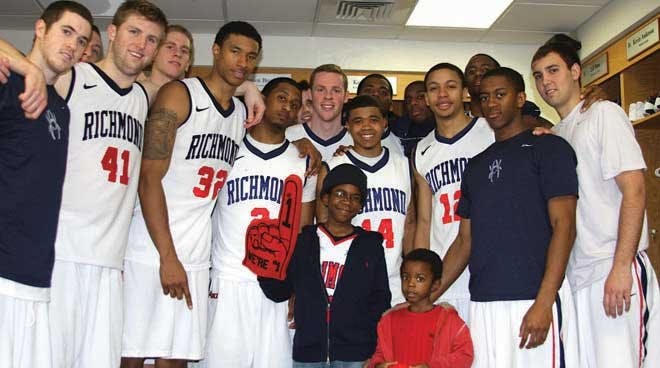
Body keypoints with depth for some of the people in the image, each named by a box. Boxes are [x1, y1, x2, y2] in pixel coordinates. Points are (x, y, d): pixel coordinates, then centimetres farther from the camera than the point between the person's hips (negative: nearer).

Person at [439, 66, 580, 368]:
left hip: (534, 301, -5)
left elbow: (563, 226, -7)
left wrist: (544, 302, -17)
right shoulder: (476, 165, 18)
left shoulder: (549, 148, 2)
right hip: (482, 303, 5)